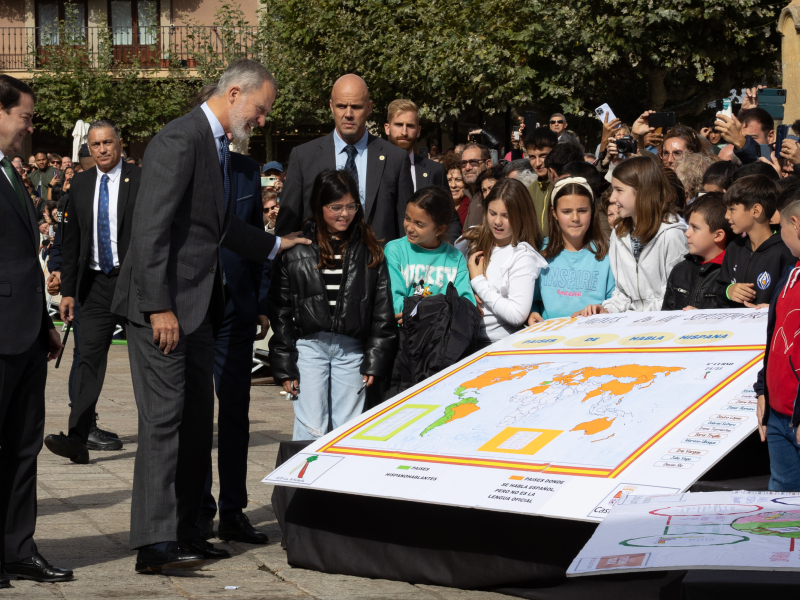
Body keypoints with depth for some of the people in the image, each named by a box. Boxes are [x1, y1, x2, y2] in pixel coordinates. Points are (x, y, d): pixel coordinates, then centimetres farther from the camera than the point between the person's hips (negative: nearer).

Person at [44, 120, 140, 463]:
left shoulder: (142, 181, -4)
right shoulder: (81, 185, 9)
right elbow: (71, 241, 12)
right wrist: (67, 290, 8)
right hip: (96, 283, 3)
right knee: (90, 357, -4)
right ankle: (78, 438, -8)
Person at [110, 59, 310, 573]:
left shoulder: (219, 146, 16)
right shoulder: (180, 141, -15)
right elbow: (150, 229, -21)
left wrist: (272, 245, 30)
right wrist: (159, 307, -24)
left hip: (198, 307, 10)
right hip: (164, 305, -10)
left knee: (198, 421, 13)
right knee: (164, 419, -10)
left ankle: (185, 530, 21)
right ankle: (155, 544, -9)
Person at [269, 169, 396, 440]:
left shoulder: (369, 250, 7)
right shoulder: (298, 248, 3)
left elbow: (382, 310, 7)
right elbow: (280, 309, 4)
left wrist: (375, 361, 1)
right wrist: (284, 365, -1)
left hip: (352, 349, 1)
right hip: (309, 345, -1)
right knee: (311, 431, -5)